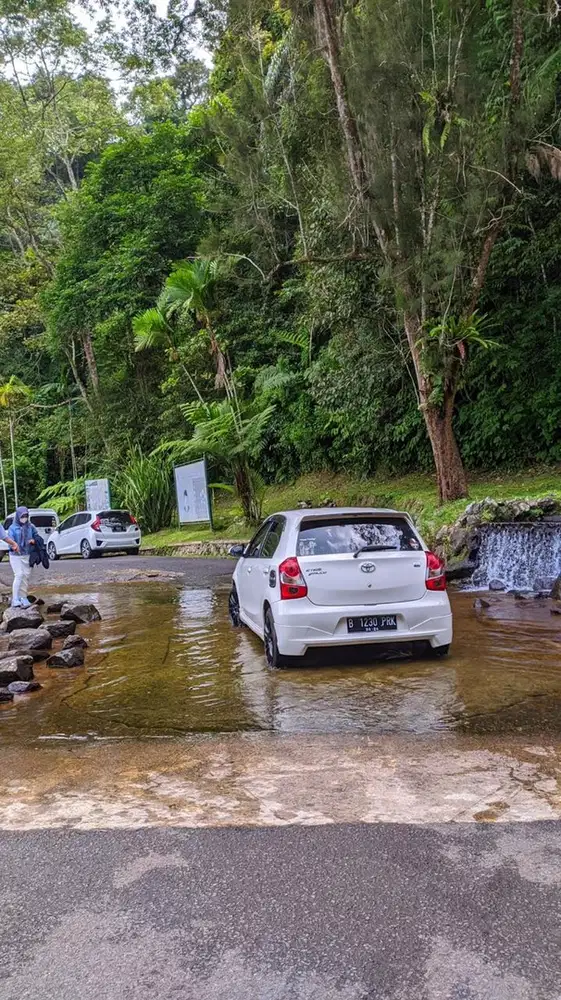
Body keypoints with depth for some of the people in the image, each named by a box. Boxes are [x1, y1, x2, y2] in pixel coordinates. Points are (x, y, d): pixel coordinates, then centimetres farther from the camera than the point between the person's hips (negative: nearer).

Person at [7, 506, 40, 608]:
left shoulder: (31, 527, 4)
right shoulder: (13, 528, -4)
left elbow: (37, 537, 11)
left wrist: (34, 540, -12)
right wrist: (13, 545, -33)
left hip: (27, 555, 3)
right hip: (16, 556, -3)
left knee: (26, 576, 5)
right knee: (19, 575, -11)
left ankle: (23, 597, 15)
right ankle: (15, 599, -7)